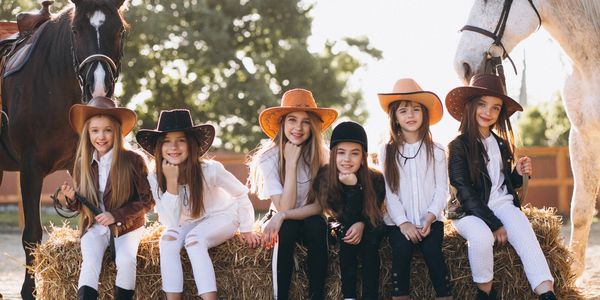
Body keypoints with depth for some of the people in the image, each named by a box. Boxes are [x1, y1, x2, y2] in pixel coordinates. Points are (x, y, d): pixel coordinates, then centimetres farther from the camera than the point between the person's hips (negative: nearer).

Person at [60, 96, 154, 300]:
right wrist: (72, 198, -11)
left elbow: (147, 201, -8)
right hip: (94, 226, 2)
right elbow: (80, 207, 12)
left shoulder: (133, 161, -11)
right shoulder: (82, 164, 1)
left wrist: (116, 215, -18)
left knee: (126, 260, -28)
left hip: (127, 224, -2)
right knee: (90, 262, -23)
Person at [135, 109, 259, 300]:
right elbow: (171, 223, -22)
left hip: (221, 217, -3)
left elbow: (241, 194, -10)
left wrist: (246, 229, -6)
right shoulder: (155, 178, -16)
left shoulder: (210, 170, -25)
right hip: (188, 223, 3)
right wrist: (171, 182, -30)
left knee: (194, 240, -32)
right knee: (168, 239, -27)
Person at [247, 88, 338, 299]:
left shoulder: (321, 155, -10)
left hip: (312, 221, 1)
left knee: (316, 224, -31)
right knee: (287, 227, -33)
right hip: (281, 223, -1)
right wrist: (291, 163, -26)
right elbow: (284, 209, -23)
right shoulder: (268, 158, -16)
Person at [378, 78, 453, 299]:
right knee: (401, 250, -25)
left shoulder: (435, 151, 6)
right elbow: (389, 192, -1)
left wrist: (430, 218, -12)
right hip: (399, 221, 0)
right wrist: (403, 223, -11)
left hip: (430, 220, 0)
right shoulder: (387, 152, 5)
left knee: (432, 251, -24)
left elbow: (442, 189, 2)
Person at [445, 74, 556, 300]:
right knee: (481, 237, -36)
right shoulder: (458, 146, -3)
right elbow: (465, 193, -9)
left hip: (502, 204, 4)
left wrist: (519, 174, -1)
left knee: (525, 234, -27)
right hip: (470, 211, -4)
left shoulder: (501, 144, 15)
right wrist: (494, 225, -16)